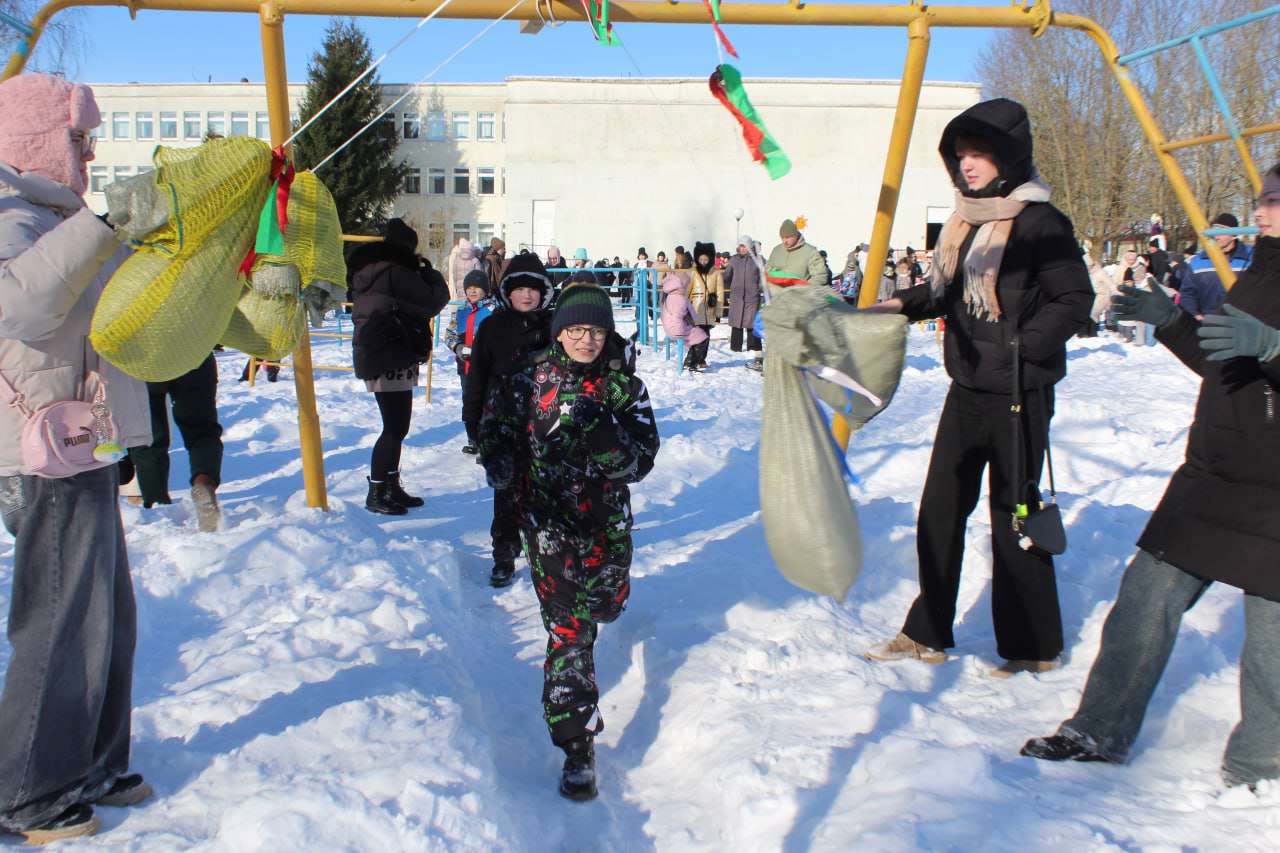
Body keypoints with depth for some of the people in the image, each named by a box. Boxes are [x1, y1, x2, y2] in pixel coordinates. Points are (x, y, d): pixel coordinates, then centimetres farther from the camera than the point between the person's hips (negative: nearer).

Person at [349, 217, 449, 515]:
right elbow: (433, 301, -15)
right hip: (392, 360, -10)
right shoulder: (397, 271, -16)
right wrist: (430, 273, 4)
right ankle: (376, 494, 1)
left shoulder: (366, 272, 14)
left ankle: (392, 487, 25)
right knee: (395, 428, -4)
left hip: (373, 357, 10)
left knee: (396, 426, 17)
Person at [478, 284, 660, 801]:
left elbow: (642, 460, -11)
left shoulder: (624, 388, -3)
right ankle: (577, 745, -1)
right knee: (569, 628, -8)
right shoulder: (527, 384, -4)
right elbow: (495, 429, 8)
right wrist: (504, 470, -12)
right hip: (548, 521, -2)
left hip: (607, 521, 2)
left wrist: (605, 437, -30)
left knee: (606, 607, 21)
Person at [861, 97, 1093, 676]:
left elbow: (1074, 299, -15)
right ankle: (927, 634, 23)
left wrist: (1024, 345, -27)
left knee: (1013, 518, 3)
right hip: (967, 389, 8)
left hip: (1019, 393, -7)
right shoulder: (968, 219, 10)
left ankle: (1034, 648, 21)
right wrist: (903, 305, 6)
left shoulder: (1039, 222, -13)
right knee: (939, 511, 10)